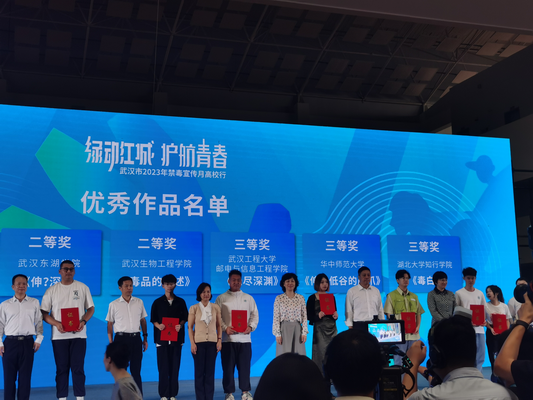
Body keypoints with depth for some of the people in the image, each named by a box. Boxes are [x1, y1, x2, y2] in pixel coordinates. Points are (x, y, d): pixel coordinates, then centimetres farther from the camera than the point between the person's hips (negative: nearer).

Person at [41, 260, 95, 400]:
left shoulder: (83, 287, 5)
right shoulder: (52, 290, 4)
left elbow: (91, 308, 8)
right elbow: (44, 313, 3)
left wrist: (84, 321, -11)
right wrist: (56, 323, -14)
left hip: (79, 334, 0)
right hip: (59, 335, 1)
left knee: (78, 367, 0)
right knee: (61, 368, 5)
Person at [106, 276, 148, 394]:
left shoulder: (139, 302, 7)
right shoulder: (114, 304, 1)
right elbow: (110, 324, 4)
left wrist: (145, 338, 10)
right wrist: (111, 343, -1)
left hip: (136, 338, 2)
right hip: (121, 338, -2)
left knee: (136, 370, 5)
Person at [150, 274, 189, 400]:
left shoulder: (180, 302, 9)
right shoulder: (157, 302, 6)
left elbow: (185, 317, 9)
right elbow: (153, 319, 5)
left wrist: (180, 325, -11)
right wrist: (158, 325, -15)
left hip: (176, 337, 1)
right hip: (162, 337, -1)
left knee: (175, 367, 2)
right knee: (163, 367, -2)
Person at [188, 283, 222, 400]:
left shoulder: (216, 308, 7)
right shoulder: (194, 308, 2)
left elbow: (218, 325, 10)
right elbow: (190, 327, 1)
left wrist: (219, 340, 0)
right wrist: (192, 343, -6)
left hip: (212, 342, 2)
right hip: (199, 342, -1)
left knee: (210, 371, 2)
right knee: (199, 371, 0)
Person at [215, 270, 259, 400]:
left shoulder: (248, 298, 14)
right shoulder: (221, 298, 7)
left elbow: (255, 315, 11)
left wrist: (251, 327, -7)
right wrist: (225, 328, -14)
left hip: (244, 338, 2)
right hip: (228, 338, -1)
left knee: (244, 366, 3)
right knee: (228, 367, 1)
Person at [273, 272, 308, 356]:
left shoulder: (301, 298, 7)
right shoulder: (279, 298, 2)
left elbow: (304, 317, 6)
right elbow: (276, 318, -1)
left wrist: (304, 332, -1)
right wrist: (277, 334, -7)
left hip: (297, 329, 2)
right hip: (284, 329, -2)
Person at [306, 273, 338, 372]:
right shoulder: (312, 298, 0)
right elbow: (308, 316, -3)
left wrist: (336, 316, -4)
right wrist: (318, 316, -20)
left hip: (332, 328, 4)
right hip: (319, 329, -4)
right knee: (321, 352, -7)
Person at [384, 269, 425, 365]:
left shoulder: (414, 296, 18)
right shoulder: (391, 295, 3)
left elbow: (419, 314, 18)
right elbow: (389, 315, -2)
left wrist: (418, 326, 1)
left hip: (413, 333, 5)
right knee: (399, 361, -4)